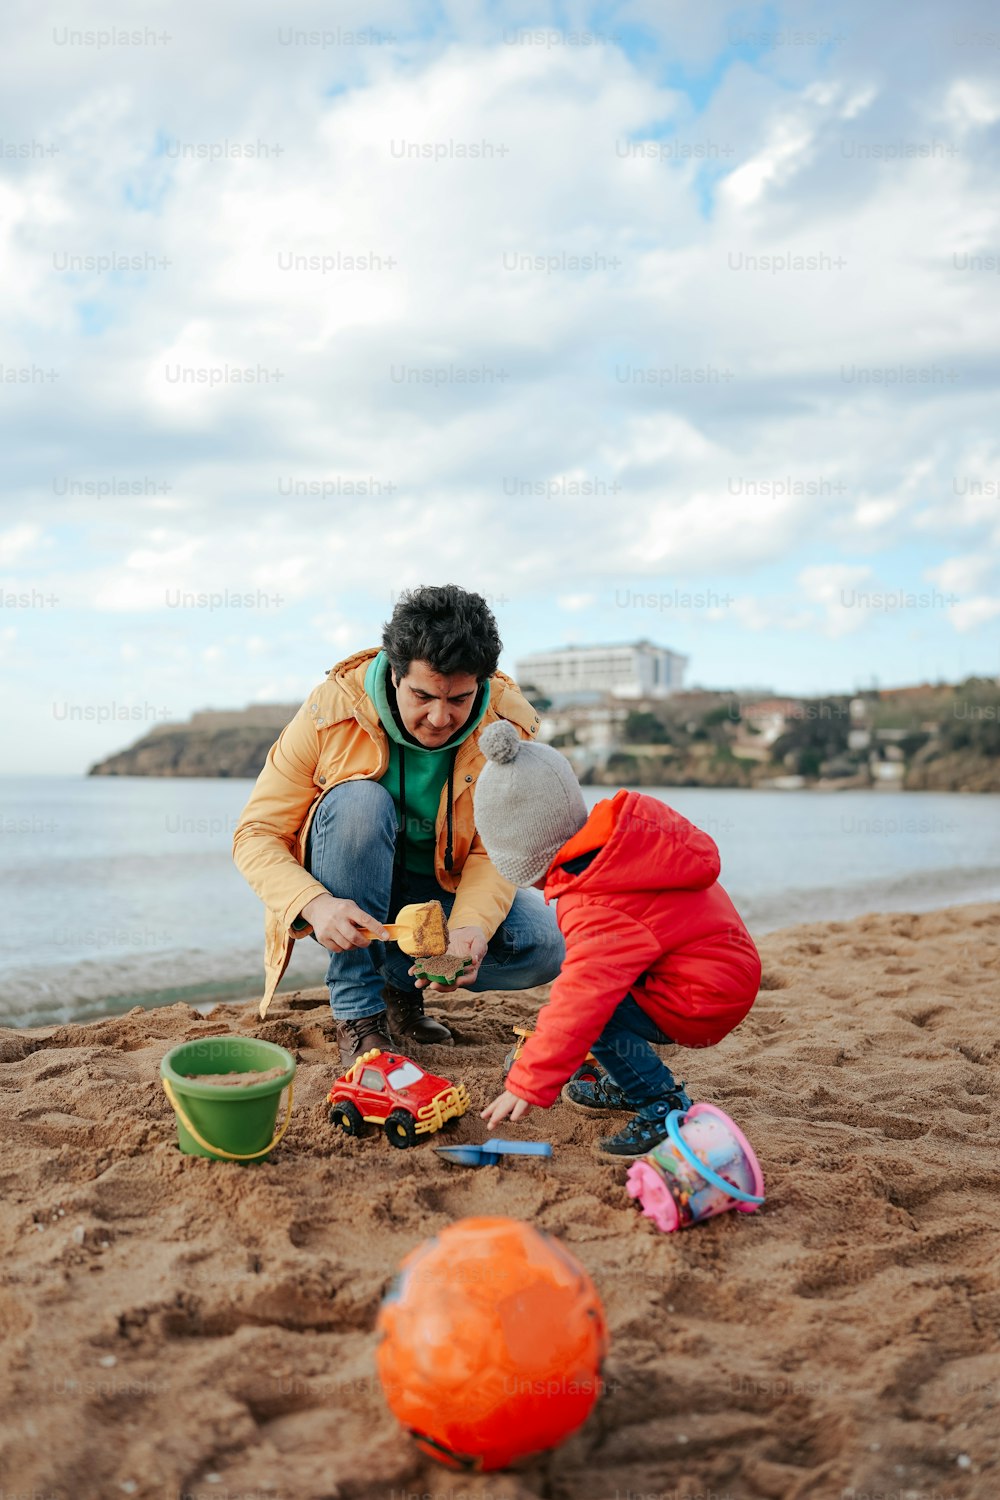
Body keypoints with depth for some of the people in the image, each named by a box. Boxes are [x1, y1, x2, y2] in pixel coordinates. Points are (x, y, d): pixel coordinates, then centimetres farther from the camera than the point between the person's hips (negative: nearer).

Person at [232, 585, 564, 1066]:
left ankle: (403, 980, 4)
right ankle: (357, 1011, -22)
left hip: (444, 891, 2)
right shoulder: (333, 709, -21)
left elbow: (495, 851, -16)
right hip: (345, 902, -2)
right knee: (359, 801, -33)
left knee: (545, 945, -23)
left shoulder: (508, 725, -16)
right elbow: (255, 834, -19)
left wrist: (471, 926, -37)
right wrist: (315, 904, -38)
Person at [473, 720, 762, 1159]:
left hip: (702, 1003, -10)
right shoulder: (627, 827, -2)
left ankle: (665, 1107, -8)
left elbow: (582, 1001, -30)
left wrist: (527, 1085, -25)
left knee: (590, 1007, -19)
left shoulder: (595, 908, -27)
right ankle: (628, 1083, 21)